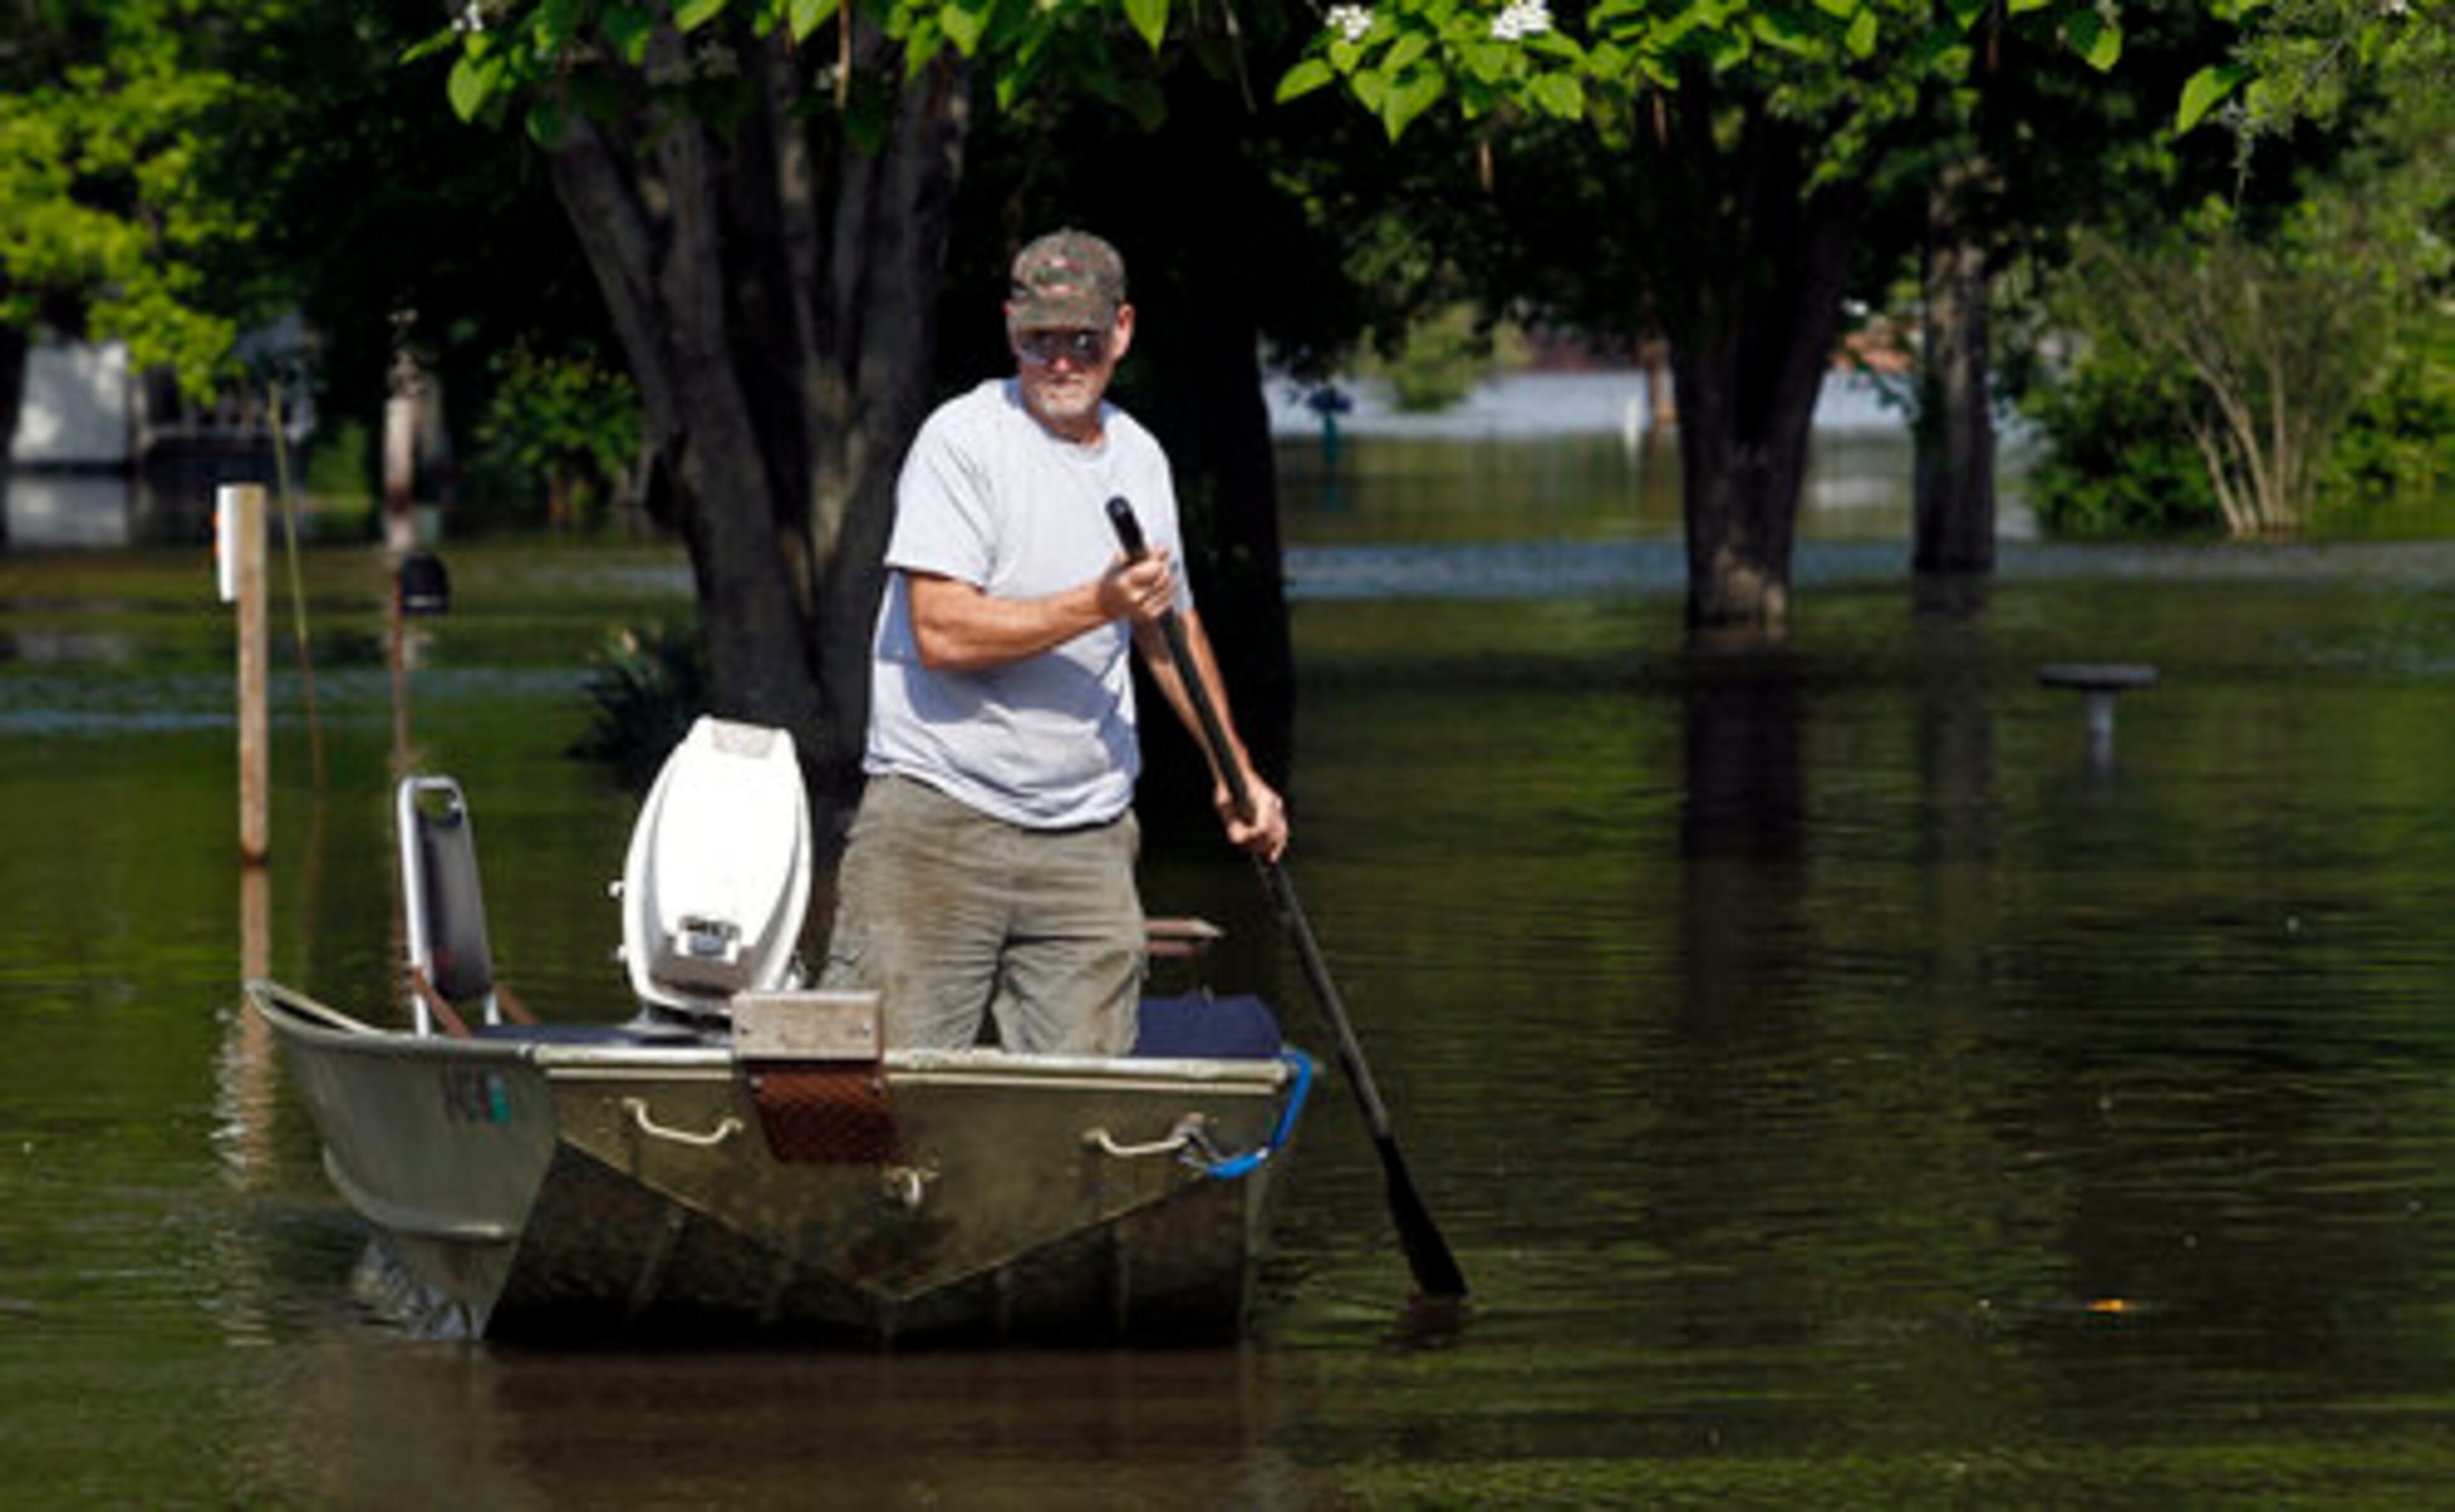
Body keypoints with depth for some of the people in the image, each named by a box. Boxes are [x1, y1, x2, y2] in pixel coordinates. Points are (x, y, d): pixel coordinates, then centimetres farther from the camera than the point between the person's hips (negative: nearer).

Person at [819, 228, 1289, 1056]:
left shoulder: (1140, 458, 15)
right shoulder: (963, 439, -5)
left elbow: (1169, 627, 31)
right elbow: (942, 632, -16)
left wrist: (1237, 771, 29)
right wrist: (1098, 605, -19)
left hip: (1087, 839, 5)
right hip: (939, 817, -5)